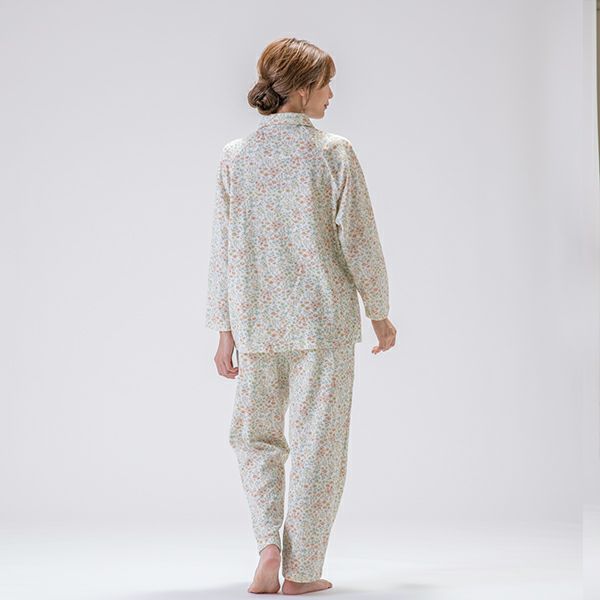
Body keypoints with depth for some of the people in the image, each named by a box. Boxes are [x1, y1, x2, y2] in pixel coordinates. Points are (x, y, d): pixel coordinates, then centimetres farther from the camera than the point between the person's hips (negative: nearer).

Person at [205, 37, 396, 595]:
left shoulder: (235, 156, 0)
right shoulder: (334, 153, -8)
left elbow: (224, 250, 2)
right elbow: (359, 240, -5)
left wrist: (225, 331, 9)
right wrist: (379, 313, 7)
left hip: (257, 321, 3)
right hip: (324, 318, -2)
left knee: (255, 434, 18)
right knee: (317, 442, 7)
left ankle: (269, 545, 2)